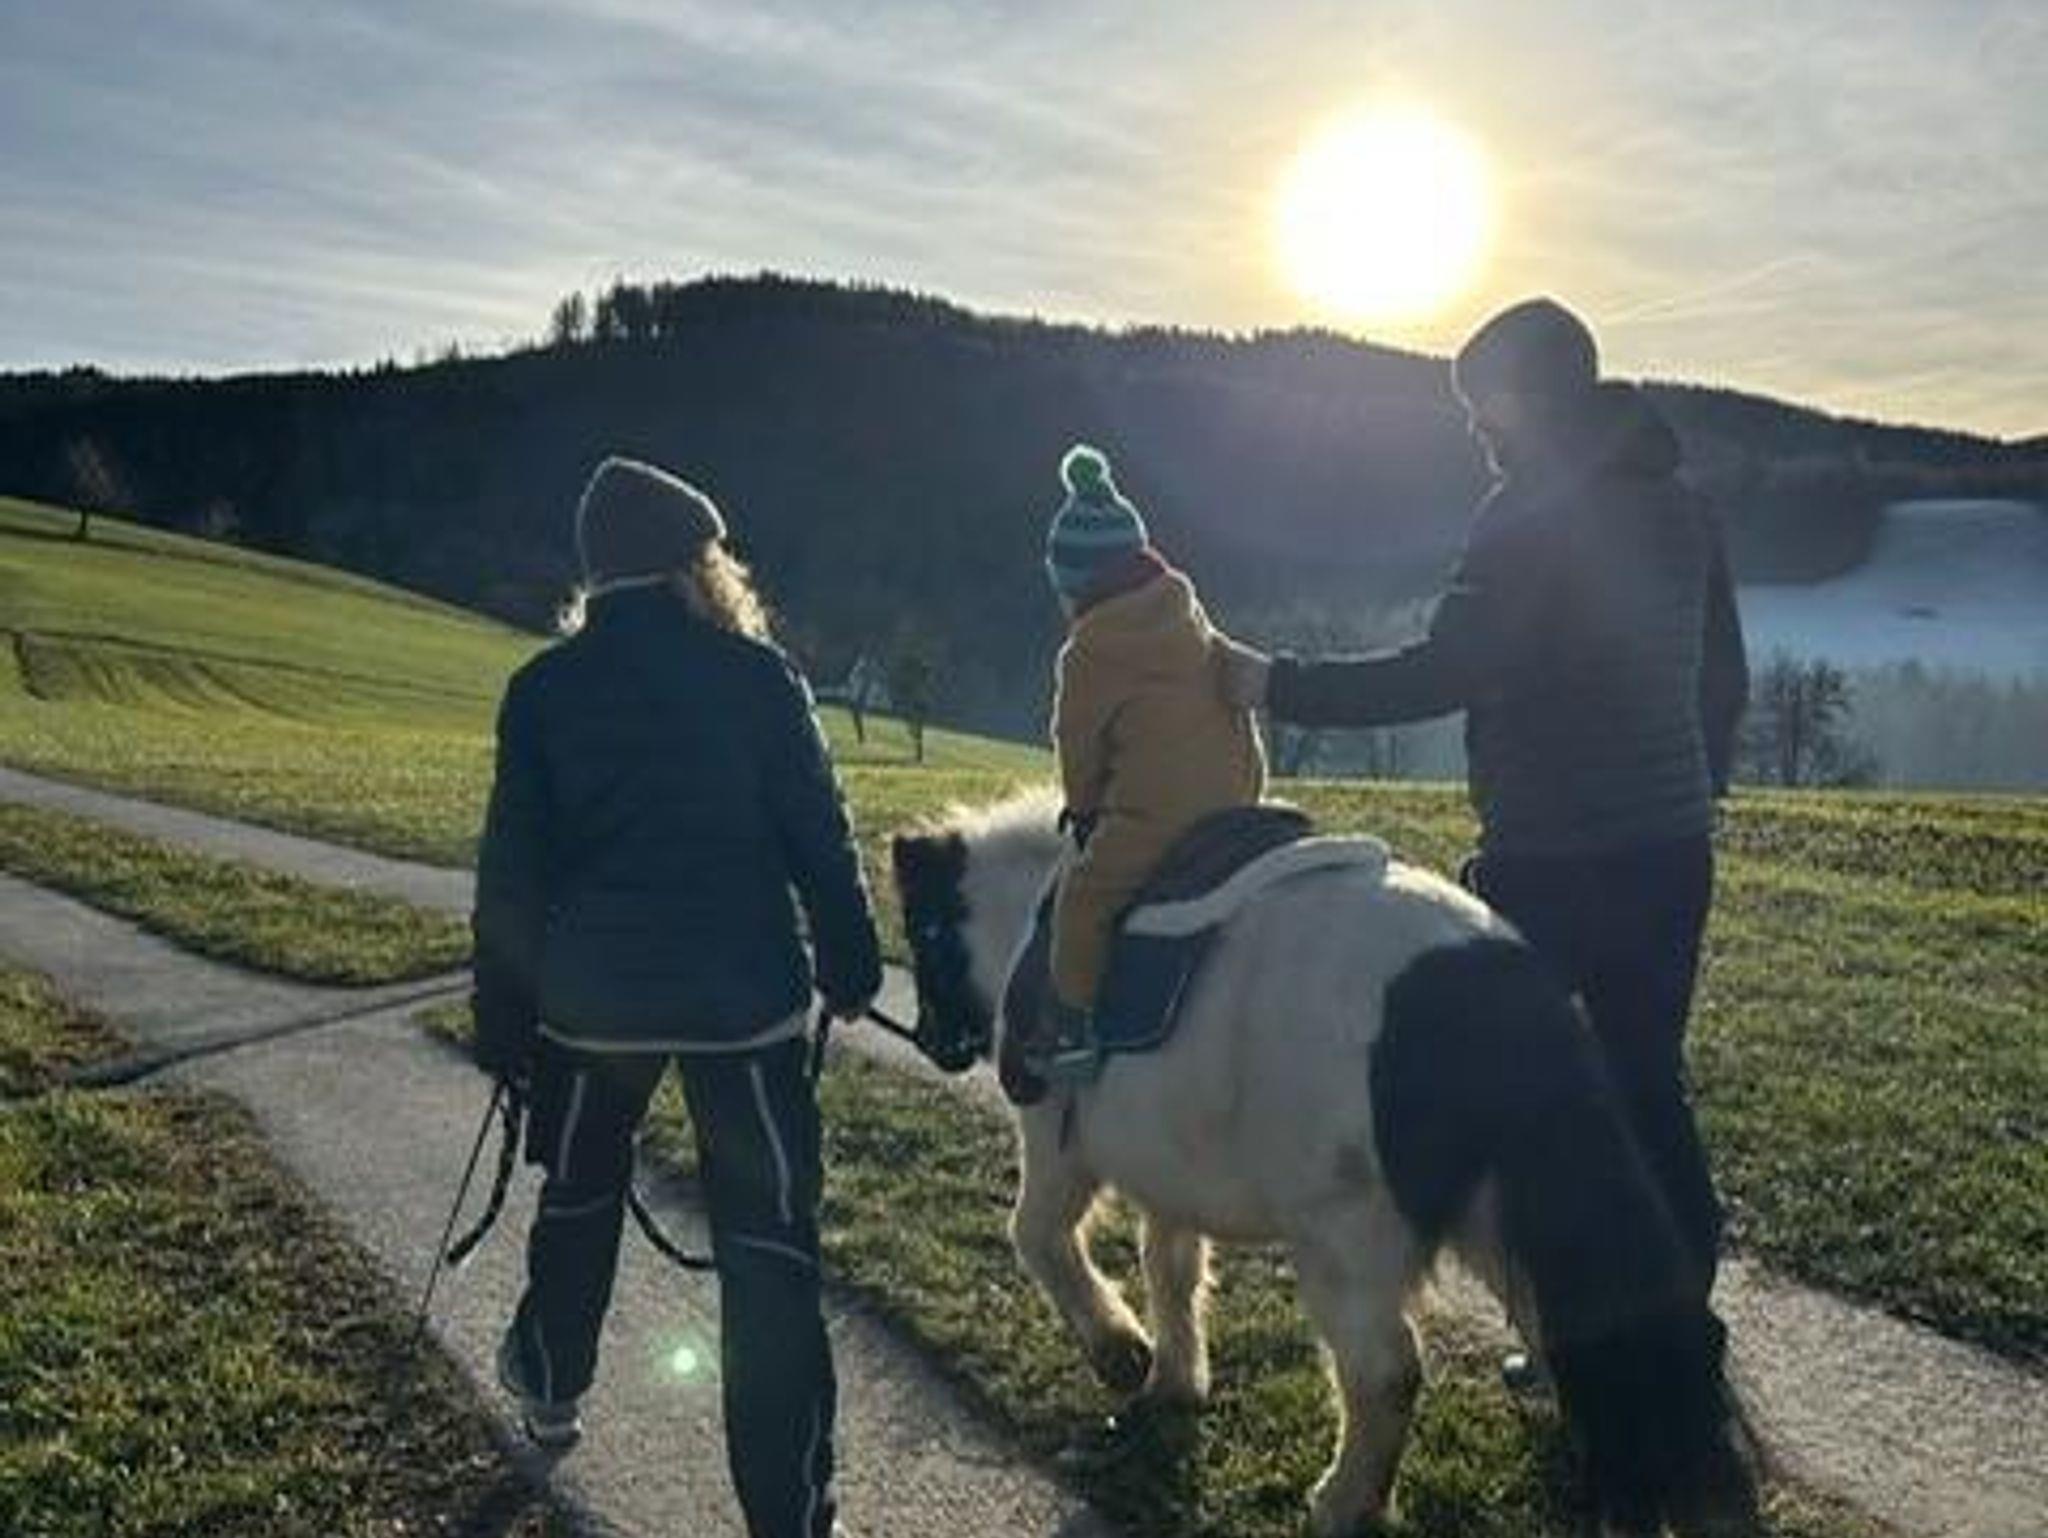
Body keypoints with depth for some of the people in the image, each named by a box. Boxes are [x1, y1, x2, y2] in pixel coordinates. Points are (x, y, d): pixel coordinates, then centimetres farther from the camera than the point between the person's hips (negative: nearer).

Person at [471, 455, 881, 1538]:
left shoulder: (543, 689, -2)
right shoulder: (758, 675, -7)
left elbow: (510, 873, 0)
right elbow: (820, 838, -4)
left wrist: (502, 1018, 8)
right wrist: (850, 966, 9)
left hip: (593, 998, 3)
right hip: (743, 998, -2)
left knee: (580, 1191, 28)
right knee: (767, 1243, 3)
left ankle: (551, 1386, 47)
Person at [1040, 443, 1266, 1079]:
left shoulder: (1089, 652, -7)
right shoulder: (1189, 616, 14)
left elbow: (1078, 740, 1)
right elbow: (1244, 676, 22)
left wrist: (1084, 806, 20)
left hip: (1155, 806, -8)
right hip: (1236, 790, 8)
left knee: (1085, 898, 1)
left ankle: (1075, 1024, 1)